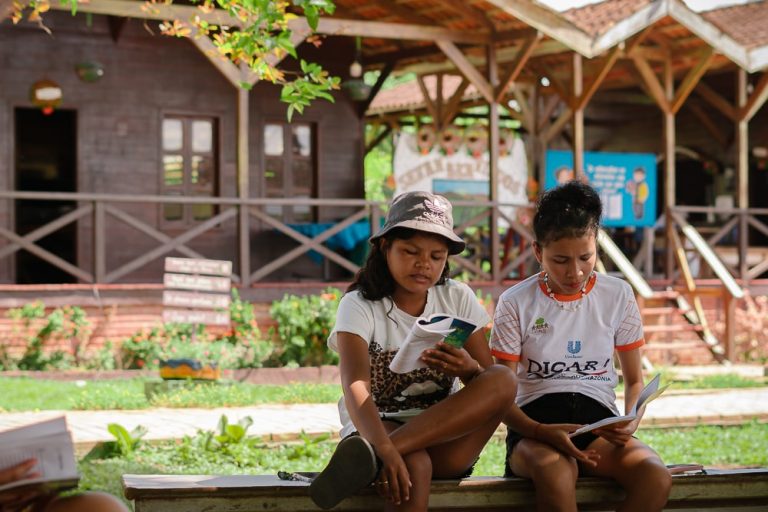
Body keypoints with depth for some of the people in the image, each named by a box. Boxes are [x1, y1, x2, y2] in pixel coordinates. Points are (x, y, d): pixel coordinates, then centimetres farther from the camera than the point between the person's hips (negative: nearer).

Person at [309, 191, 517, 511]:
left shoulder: (458, 299, 6)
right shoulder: (359, 305, -7)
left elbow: (493, 384, 4)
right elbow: (355, 387, -24)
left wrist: (470, 370, -23)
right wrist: (385, 448, -45)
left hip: (445, 440, 5)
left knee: (504, 380, -28)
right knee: (412, 466, -42)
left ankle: (366, 458, -39)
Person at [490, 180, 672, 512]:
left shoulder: (617, 295, 9)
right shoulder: (515, 304, 2)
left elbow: (635, 380, 16)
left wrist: (631, 422, -8)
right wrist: (542, 432, -20)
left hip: (598, 422, 3)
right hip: (535, 425, -2)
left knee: (655, 476, -32)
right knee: (556, 472, -41)